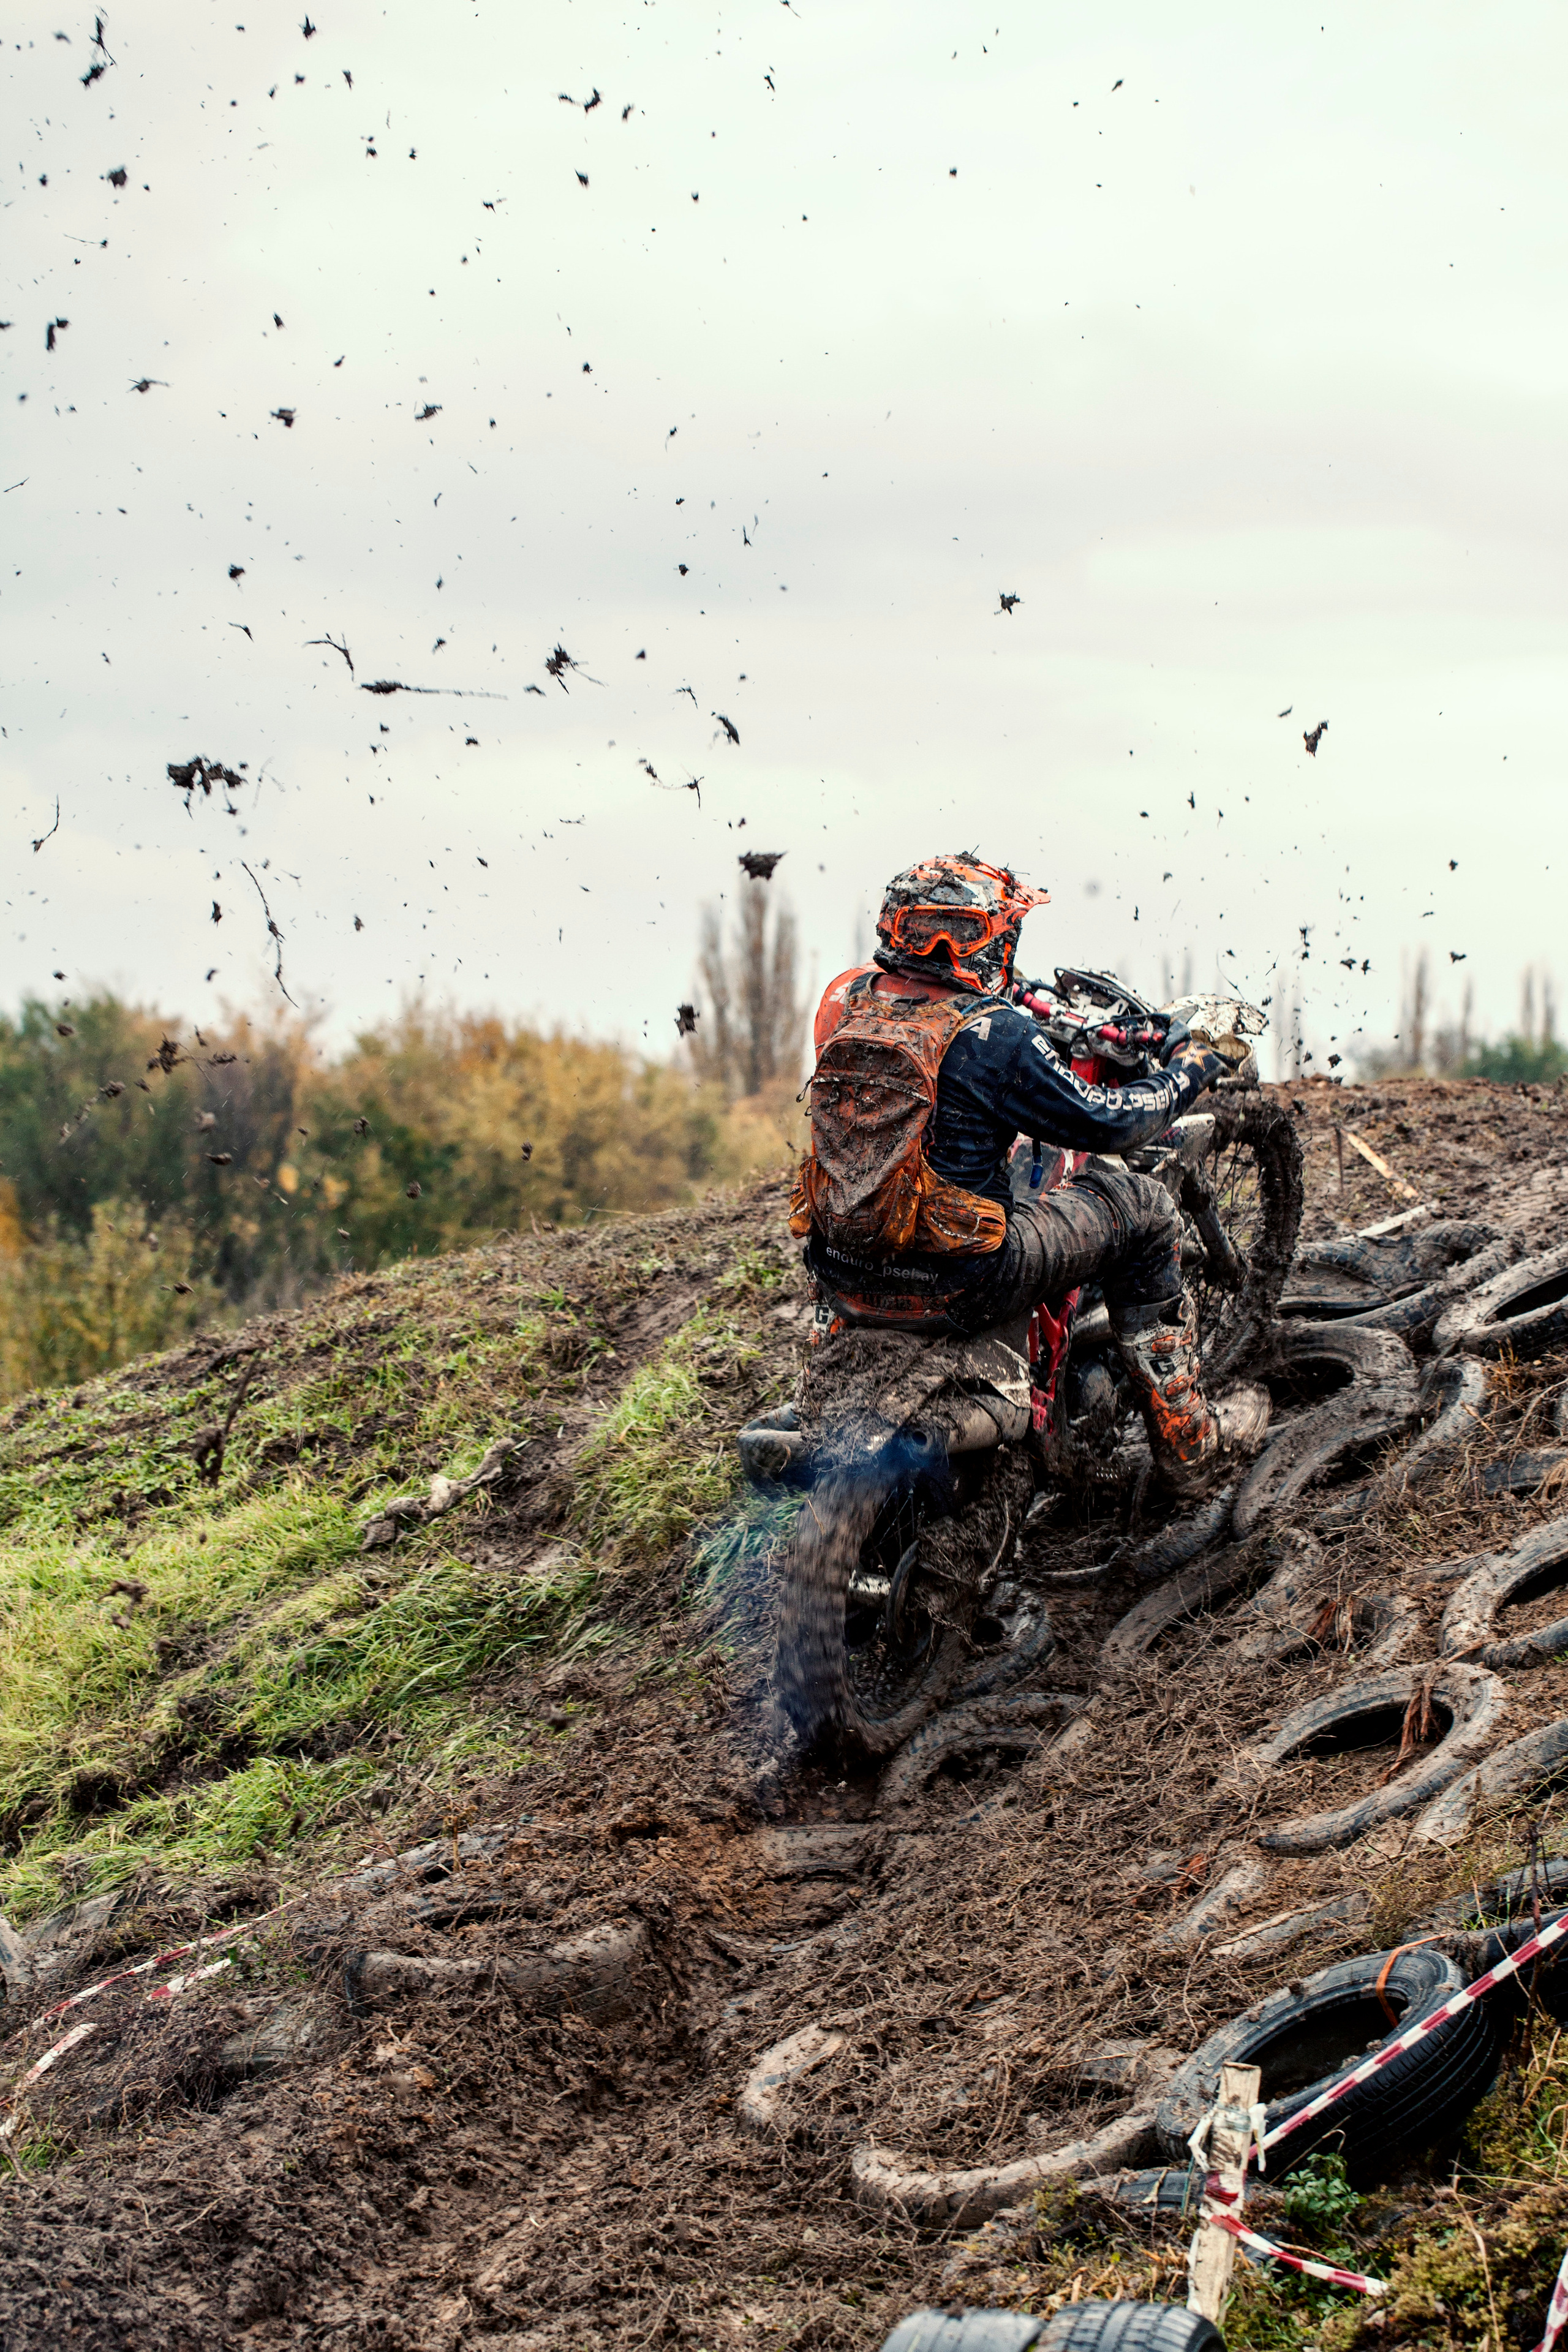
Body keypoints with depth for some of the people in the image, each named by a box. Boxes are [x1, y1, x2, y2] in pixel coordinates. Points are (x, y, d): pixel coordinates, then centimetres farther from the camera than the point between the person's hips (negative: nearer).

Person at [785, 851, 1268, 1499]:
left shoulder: (845, 1000, 2)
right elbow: (1098, 1122, -8)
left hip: (842, 1280, 7)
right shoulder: (994, 1034, -17)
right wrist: (1188, 1070, 10)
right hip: (954, 1287, -7)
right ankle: (1189, 1444, 18)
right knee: (1139, 1208, 11)